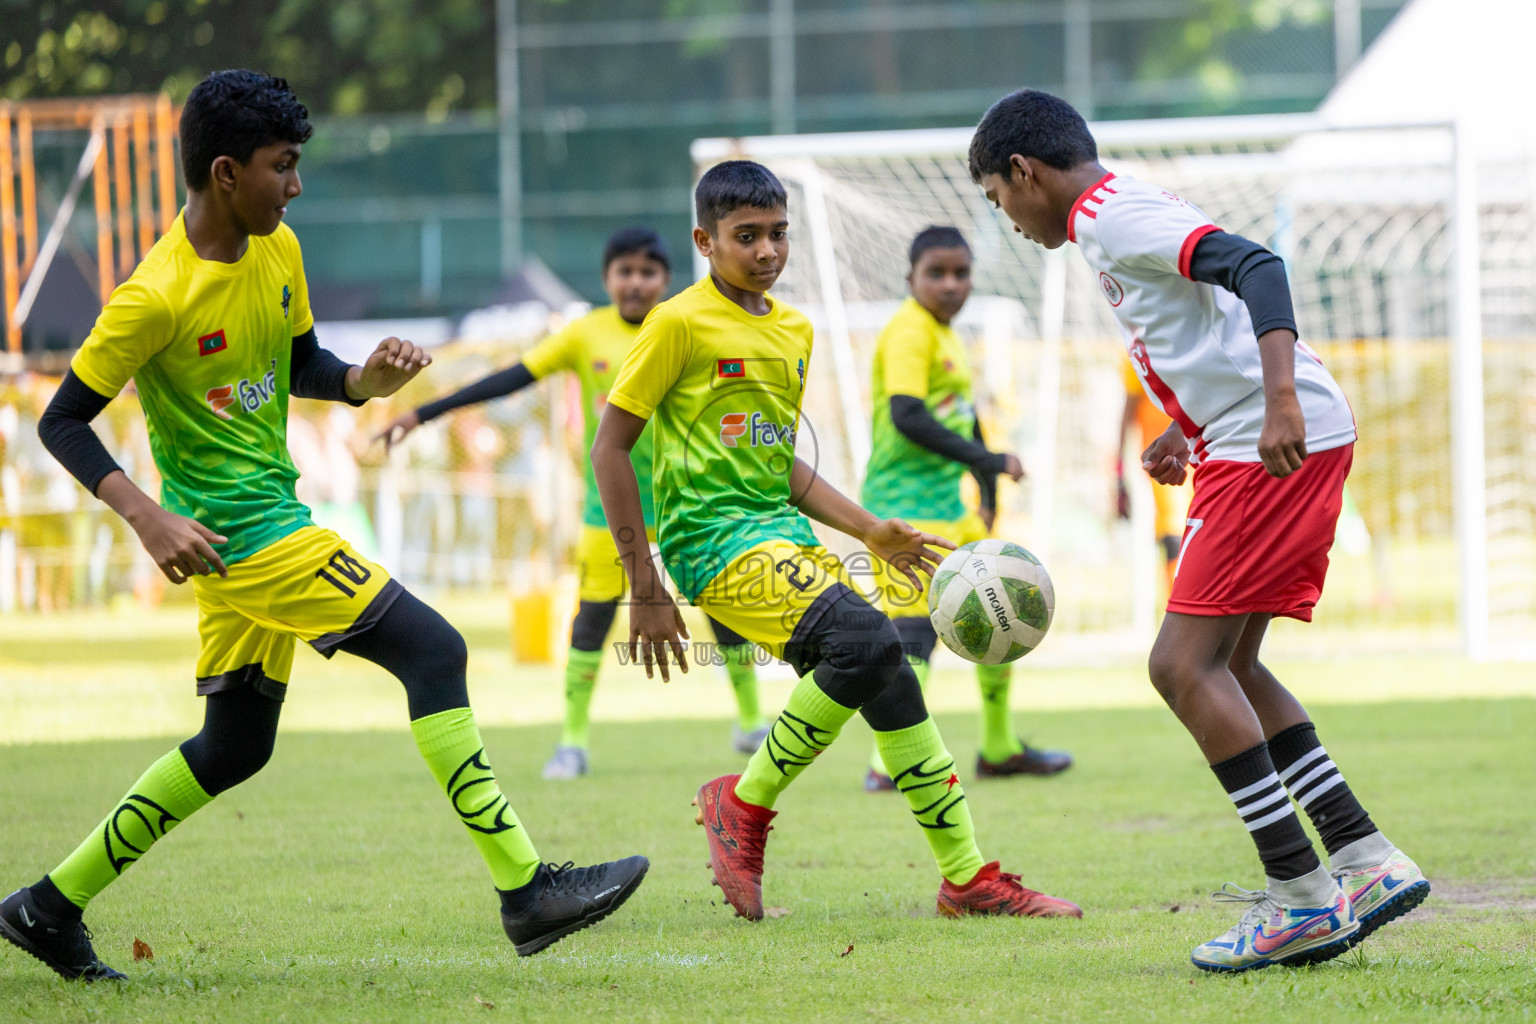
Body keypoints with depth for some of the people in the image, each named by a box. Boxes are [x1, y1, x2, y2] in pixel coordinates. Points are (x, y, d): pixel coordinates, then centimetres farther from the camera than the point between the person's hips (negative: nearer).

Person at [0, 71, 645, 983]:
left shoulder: (278, 251, 4)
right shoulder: (156, 299, -20)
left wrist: (366, 382, -4)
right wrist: (147, 516, -25)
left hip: (272, 518, 9)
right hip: (240, 533, -9)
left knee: (234, 749, 16)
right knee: (433, 651, -14)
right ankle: (525, 889, -14)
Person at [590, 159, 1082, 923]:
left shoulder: (794, 329, 17)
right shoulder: (681, 322, -6)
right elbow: (610, 447, -6)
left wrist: (870, 532, 14)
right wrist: (645, 586, -9)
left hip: (783, 535, 8)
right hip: (714, 537, -8)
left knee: (885, 681, -5)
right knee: (864, 638, -27)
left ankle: (967, 878, 3)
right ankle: (745, 804, -10)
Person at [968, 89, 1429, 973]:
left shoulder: (1112, 217, -10)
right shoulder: (1127, 213, 21)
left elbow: (1255, 266, -23)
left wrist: (1278, 400, -33)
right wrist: (1185, 429, 30)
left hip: (1279, 446, -10)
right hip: (1305, 441, 10)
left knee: (1186, 664, -9)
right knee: (1225, 666, 13)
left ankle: (1301, 895, -9)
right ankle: (1369, 862, 8)